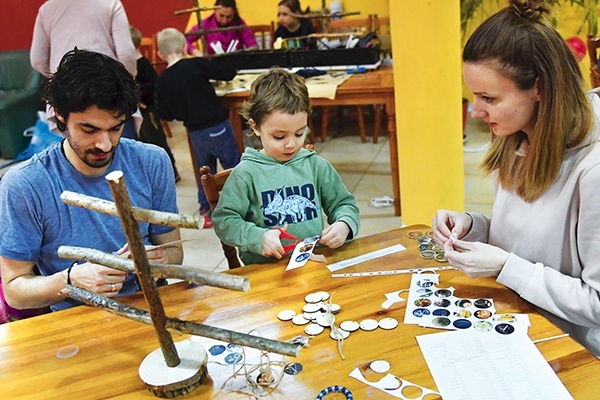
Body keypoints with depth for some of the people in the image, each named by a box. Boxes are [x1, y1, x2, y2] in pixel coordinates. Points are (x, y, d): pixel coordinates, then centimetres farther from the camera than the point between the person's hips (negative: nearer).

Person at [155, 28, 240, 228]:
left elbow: (166, 115, 3)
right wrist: (208, 70, 12)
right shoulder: (197, 64, -13)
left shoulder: (162, 81, -2)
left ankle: (206, 211, 25)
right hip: (218, 127, -4)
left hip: (195, 133, 4)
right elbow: (229, 73, -6)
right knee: (234, 169, 9)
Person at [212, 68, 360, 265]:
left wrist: (344, 225, -1)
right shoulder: (246, 173, 2)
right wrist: (259, 237, -12)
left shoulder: (317, 165, 12)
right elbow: (224, 221, 4)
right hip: (265, 268, -2)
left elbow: (344, 204, 22)